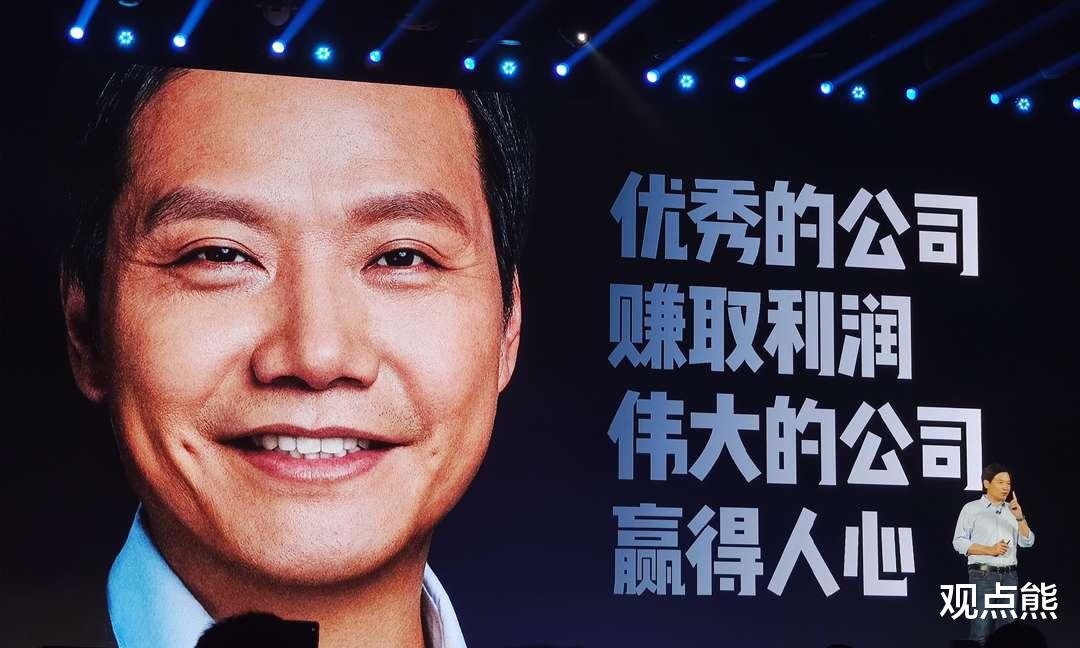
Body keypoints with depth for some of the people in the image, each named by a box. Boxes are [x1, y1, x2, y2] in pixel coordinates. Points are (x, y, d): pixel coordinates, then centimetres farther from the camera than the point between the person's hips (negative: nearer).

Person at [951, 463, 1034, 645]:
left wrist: (1019, 518, -9)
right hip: (983, 575, -4)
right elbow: (959, 542, -4)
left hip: (1009, 576, 4)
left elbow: (1027, 542, 6)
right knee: (981, 631, -8)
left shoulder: (1012, 510, 13)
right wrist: (990, 550, -13)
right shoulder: (972, 508, 1)